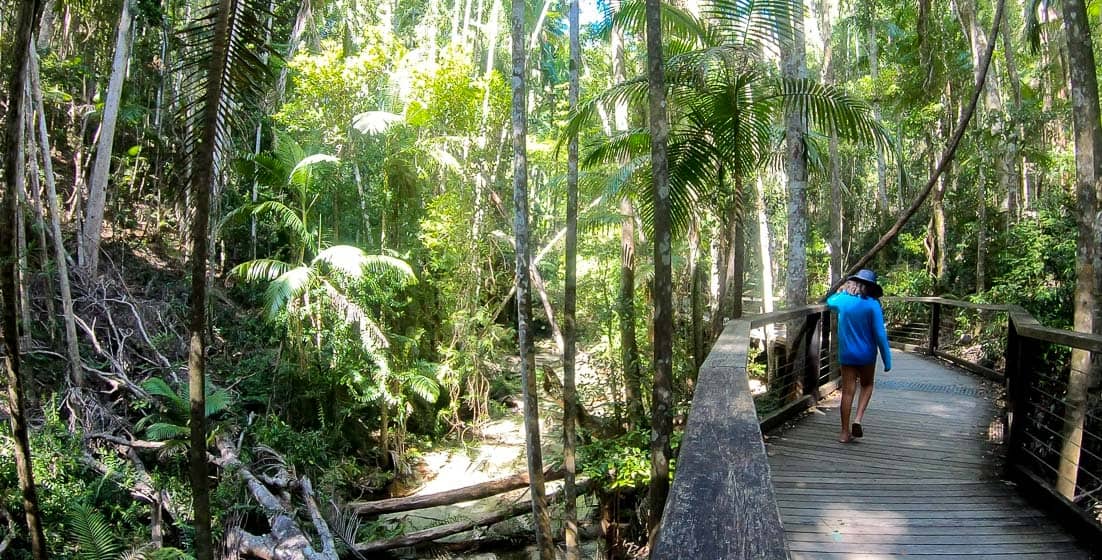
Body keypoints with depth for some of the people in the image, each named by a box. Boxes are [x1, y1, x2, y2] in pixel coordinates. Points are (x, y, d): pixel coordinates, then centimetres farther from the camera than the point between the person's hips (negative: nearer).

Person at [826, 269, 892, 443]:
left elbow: (829, 302, 23)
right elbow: (880, 334, -15)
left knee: (848, 391, 7)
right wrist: (887, 359, -9)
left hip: (846, 355, 2)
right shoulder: (872, 305, -14)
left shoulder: (842, 300, -4)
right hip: (866, 355, -2)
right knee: (867, 386, 21)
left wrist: (842, 289, 25)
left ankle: (845, 432, 10)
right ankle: (858, 419, 1)